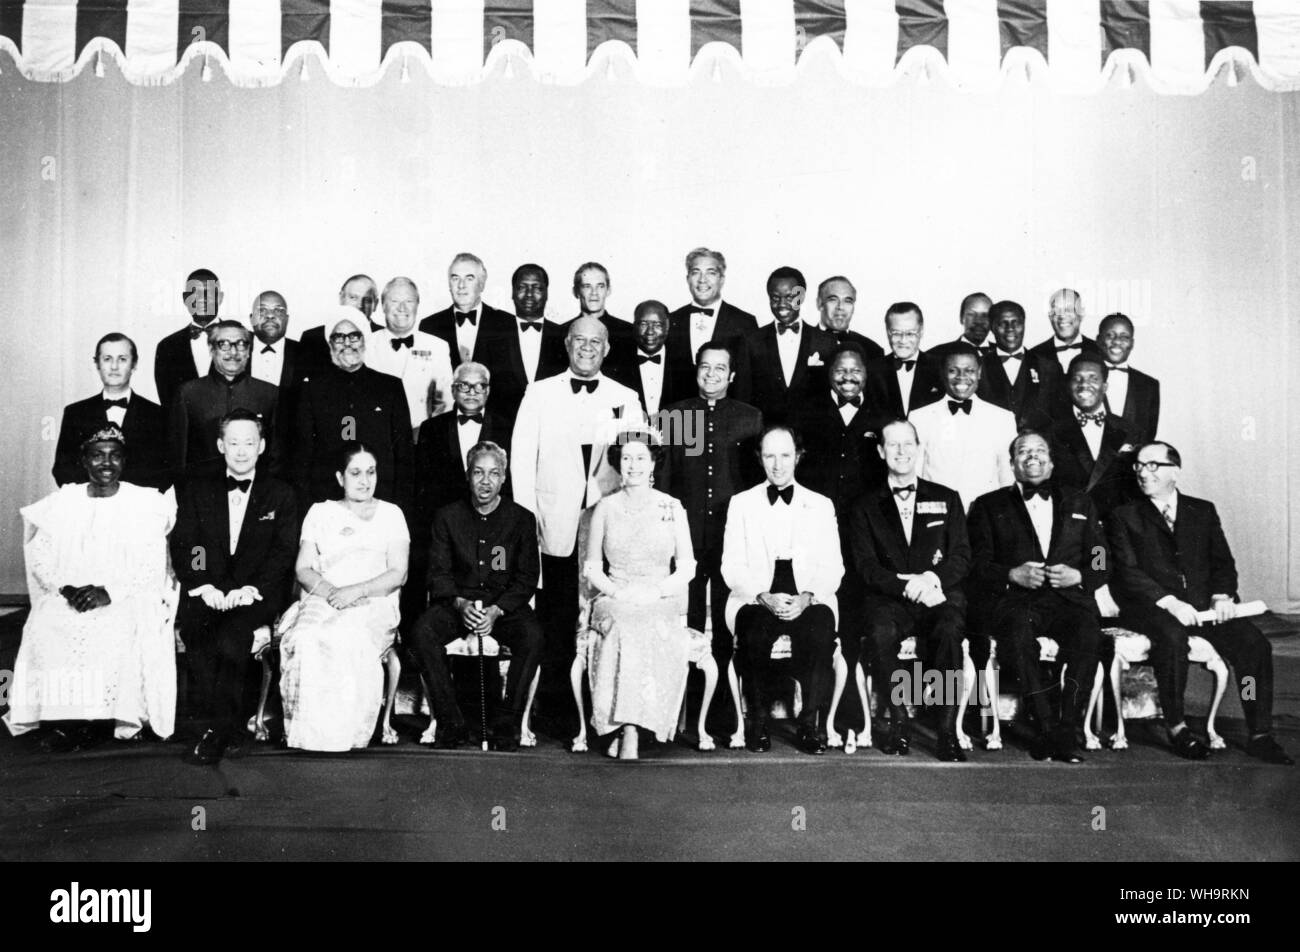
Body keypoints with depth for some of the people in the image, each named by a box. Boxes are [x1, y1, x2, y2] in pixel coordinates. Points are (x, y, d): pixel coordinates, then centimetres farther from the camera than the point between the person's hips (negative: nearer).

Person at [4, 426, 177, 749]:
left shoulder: (146, 505, 6)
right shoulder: (61, 503, 15)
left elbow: (150, 567, -3)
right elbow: (41, 557, 7)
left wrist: (109, 592, -18)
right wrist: (65, 588, -13)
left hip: (126, 601, -2)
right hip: (68, 599, 2)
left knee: (125, 631, -33)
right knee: (47, 629, -28)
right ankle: (63, 719, -19)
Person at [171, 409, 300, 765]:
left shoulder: (281, 496, 11)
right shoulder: (197, 491, 17)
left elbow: (284, 554, 1)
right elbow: (181, 547, 7)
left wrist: (248, 589, -16)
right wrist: (205, 587, -12)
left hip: (257, 596, -2)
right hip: (207, 594, 2)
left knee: (232, 634, -34)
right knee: (194, 629, -32)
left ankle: (215, 730, -24)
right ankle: (228, 730, -25)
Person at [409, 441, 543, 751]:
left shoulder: (522, 519, 2)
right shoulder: (448, 516, 5)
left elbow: (527, 578, 0)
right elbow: (438, 572, 2)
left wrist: (496, 610, -17)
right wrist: (461, 604, -17)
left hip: (505, 605, -1)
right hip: (457, 601, 1)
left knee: (532, 635, -32)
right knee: (423, 631, -29)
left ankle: (507, 725, -18)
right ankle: (451, 723, -18)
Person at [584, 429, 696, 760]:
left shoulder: (672, 508, 8)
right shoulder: (605, 508, 10)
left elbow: (687, 568, 7)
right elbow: (591, 567, 11)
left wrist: (654, 591, -10)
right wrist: (616, 591, -8)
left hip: (661, 601, 0)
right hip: (615, 601, 0)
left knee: (656, 633, -33)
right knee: (623, 631, -33)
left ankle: (627, 729, -26)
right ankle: (627, 730, -26)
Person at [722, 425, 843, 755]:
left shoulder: (821, 505, 15)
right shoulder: (741, 503, 13)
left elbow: (832, 567, 7)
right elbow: (732, 567, 4)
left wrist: (807, 597, -14)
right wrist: (764, 597, -14)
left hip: (808, 600, 0)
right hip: (756, 598, 0)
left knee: (819, 628, -33)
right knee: (752, 631, -33)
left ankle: (812, 722, -18)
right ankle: (756, 721, -14)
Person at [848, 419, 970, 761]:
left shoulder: (946, 499, 18)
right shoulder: (864, 506, 14)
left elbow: (962, 556, 9)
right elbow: (865, 566, 3)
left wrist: (933, 578, -13)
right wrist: (905, 584, -15)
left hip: (939, 595, 1)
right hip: (888, 599, 0)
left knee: (950, 629, -33)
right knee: (880, 632, -34)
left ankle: (947, 730, -27)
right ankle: (899, 721, -17)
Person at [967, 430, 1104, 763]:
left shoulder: (1080, 504, 25)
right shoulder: (989, 506, 17)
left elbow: (1101, 565, 16)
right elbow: (975, 567, 6)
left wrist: (1077, 576, -5)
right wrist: (1013, 574, -12)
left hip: (1067, 598, 2)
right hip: (1012, 601, -2)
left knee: (1087, 630, -32)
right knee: (1018, 629, -36)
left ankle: (1067, 731, -30)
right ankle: (1047, 728, -31)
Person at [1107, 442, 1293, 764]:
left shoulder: (1203, 511, 17)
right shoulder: (1125, 517, 6)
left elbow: (1222, 563, 12)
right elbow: (1128, 571, -5)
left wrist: (1222, 596, -9)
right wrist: (1170, 603, -19)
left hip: (1203, 604, 4)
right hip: (1152, 607, -3)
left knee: (1254, 643, -20)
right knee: (1173, 637, -35)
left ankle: (1260, 736, -12)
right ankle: (1177, 729, -22)